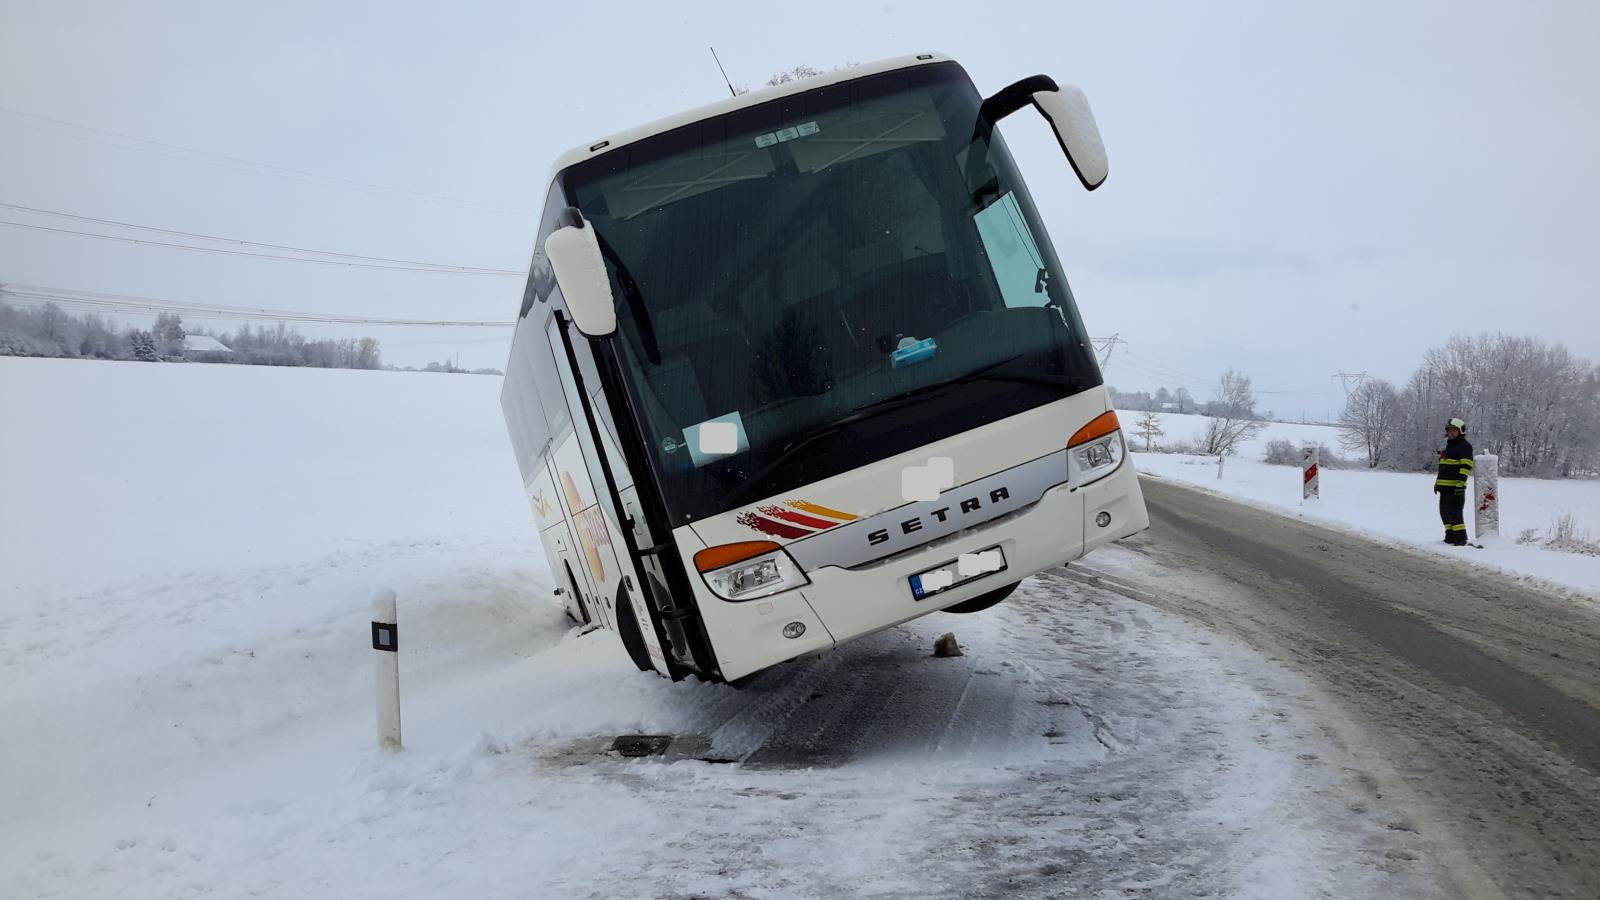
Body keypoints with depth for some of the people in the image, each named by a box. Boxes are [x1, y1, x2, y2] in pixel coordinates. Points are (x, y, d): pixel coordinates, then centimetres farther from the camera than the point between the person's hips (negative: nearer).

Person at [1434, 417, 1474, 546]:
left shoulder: (1464, 446, -7)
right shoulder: (1449, 446, 22)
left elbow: (1466, 466, -16)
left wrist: (1460, 482, -24)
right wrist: (1437, 482, 26)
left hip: (1456, 487, -10)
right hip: (1445, 486, 10)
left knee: (1455, 512, -13)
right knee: (1445, 511, 13)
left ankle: (1460, 538, -13)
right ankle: (1450, 536, 21)